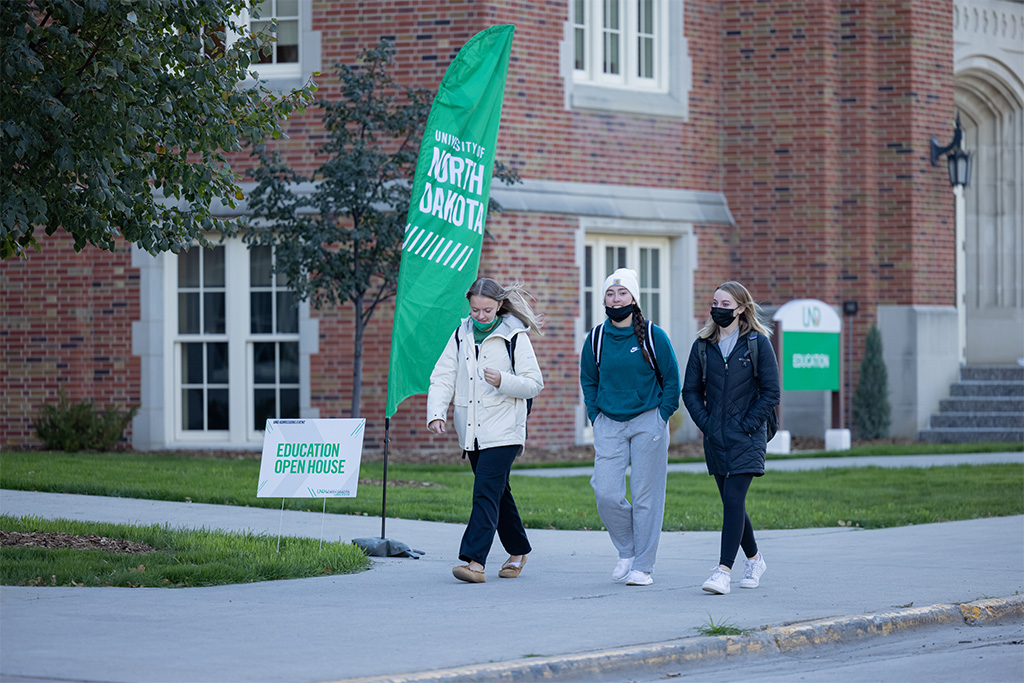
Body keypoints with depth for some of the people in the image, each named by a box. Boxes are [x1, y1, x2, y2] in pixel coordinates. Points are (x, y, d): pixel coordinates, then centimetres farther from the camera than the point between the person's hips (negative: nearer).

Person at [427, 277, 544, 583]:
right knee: (498, 492, 14)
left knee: (486, 491, -15)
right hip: (471, 431, 5)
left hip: (503, 431, -5)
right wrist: (436, 412, -11)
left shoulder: (514, 336, -3)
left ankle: (474, 561, -22)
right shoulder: (461, 335, 10)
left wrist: (503, 381, -20)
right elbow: (442, 378, 5)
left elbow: (534, 384, -3)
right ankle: (518, 551, 29)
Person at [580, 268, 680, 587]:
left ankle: (643, 566, 7)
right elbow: (588, 380, 17)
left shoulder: (653, 336, -4)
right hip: (608, 425, 3)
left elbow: (672, 380, 2)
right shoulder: (597, 338, 5)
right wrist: (595, 417, 8)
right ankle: (626, 551, 16)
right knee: (606, 494, -7)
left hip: (647, 422, -3)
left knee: (645, 497, -2)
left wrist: (661, 418, -3)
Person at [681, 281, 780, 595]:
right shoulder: (703, 345, 8)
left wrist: (746, 425, -10)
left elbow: (771, 392, -4)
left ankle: (723, 570, -17)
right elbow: (690, 390, 12)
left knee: (733, 499, -14)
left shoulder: (758, 343, -3)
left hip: (746, 439, -5)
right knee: (731, 501, 11)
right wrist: (705, 423, -1)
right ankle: (755, 560, 30)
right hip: (716, 439, 5)